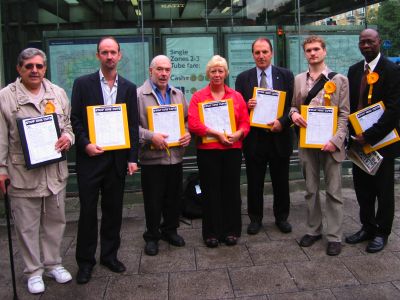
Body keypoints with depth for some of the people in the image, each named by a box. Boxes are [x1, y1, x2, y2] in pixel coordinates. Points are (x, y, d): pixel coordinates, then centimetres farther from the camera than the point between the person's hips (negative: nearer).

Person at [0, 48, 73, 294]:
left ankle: (53, 264, 30)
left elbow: (68, 124, 16)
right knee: (27, 225, 7)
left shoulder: (58, 93, 9)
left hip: (55, 170, 4)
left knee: (55, 220, 14)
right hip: (22, 172, -3)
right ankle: (34, 271, 22)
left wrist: (68, 138, -6)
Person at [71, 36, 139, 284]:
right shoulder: (83, 84, 2)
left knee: (114, 209, 11)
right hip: (90, 157, -2)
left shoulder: (129, 88, 8)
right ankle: (85, 261, 17)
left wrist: (132, 158, 0)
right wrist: (85, 144, -15)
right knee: (88, 210, 4)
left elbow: (133, 125, 6)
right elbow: (75, 119, 0)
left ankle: (109, 255, 27)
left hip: (117, 158, 2)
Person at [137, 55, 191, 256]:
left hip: (176, 156, 5)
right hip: (152, 158, -5)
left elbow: (187, 119, 17)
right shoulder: (139, 95, -5)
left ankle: (170, 230, 33)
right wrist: (150, 136, -21)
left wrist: (188, 134, -2)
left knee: (174, 198, 15)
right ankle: (152, 236, 22)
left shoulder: (178, 94, 13)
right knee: (153, 200, 5)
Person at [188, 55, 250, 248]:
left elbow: (245, 123, 7)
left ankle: (231, 231, 20)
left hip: (232, 150, 2)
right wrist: (217, 134, -16)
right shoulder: (198, 97, 4)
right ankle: (212, 233, 17)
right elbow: (193, 124, -8)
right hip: (207, 151, -2)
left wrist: (238, 134, -14)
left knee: (231, 190, 6)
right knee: (211, 192, 4)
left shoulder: (236, 96, 11)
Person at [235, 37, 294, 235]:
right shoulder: (243, 78, 4)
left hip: (279, 137, 0)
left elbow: (294, 104, 0)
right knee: (254, 182, 9)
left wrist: (282, 122, -16)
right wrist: (246, 106, -17)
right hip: (254, 138, 0)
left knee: (281, 182, 12)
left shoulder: (286, 76, 3)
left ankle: (281, 217, 29)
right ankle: (255, 219, 25)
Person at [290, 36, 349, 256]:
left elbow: (344, 114, -3)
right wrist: (293, 113, -8)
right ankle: (313, 230, 26)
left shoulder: (339, 80, 1)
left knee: (333, 191, 2)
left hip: (330, 143, -3)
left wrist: (336, 140, -15)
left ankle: (334, 236, 12)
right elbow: (293, 105, 16)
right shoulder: (298, 80, 9)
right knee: (311, 190, 12)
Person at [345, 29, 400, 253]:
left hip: (382, 141, -5)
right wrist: (352, 134, -1)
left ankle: (382, 233, 23)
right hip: (359, 139, 5)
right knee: (362, 187, 13)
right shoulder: (354, 70, 9)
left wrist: (369, 135, -20)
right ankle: (367, 227, 29)